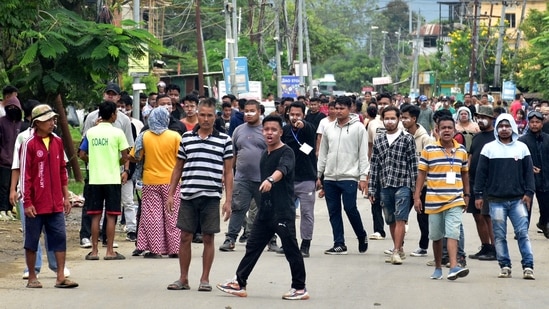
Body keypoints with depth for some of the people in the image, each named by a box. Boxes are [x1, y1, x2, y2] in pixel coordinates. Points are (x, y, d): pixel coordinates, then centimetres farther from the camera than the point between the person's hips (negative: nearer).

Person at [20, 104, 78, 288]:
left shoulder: (57, 142, 8)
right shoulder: (29, 145, -8)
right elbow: (25, 175, -8)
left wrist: (66, 196, 12)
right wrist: (27, 202, -11)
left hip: (55, 204, 4)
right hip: (36, 204, -4)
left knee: (60, 238, -1)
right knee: (32, 241, 6)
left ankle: (61, 277, 3)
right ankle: (32, 277, 16)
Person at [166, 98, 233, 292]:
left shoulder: (224, 140, 3)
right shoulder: (186, 138, 9)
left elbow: (228, 172, 4)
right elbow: (178, 168, 15)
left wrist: (228, 200, -2)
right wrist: (170, 194, 9)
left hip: (211, 196, -2)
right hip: (188, 195, 2)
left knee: (208, 238, 4)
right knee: (185, 236, 4)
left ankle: (205, 279, 13)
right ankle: (183, 279, 14)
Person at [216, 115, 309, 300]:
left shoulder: (286, 153, -12)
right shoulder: (265, 155, 13)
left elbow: (282, 170, -33)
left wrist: (270, 180, -52)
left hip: (283, 211, -8)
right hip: (265, 210, 8)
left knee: (291, 249, -2)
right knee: (253, 247, 9)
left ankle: (300, 288, 8)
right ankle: (239, 283, 15)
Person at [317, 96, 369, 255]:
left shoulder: (358, 128, -2)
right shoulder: (329, 128, 11)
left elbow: (363, 154, -4)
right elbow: (323, 153, 15)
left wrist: (363, 177, -10)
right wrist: (318, 175, 12)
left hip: (349, 176, -5)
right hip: (330, 177, 5)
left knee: (350, 208, -9)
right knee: (334, 211, 4)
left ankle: (362, 237, 14)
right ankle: (339, 244, 9)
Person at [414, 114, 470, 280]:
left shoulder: (461, 150, 7)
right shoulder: (429, 150, -1)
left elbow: (465, 173, 17)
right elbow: (421, 173, 1)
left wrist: (467, 194, 16)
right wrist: (417, 196, -4)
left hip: (455, 200, 0)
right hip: (434, 201, 0)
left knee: (452, 234, -14)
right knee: (436, 236, 10)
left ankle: (454, 267, -22)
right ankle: (438, 268, 23)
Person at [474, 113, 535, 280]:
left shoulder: (522, 148, 9)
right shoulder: (489, 148, 7)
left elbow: (528, 172, 10)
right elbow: (481, 173, 6)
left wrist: (529, 192, 0)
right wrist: (478, 194, 2)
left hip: (518, 199, 0)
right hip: (496, 200, 0)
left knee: (522, 233, -6)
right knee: (499, 235, 2)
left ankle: (528, 266, -5)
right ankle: (505, 266, 8)